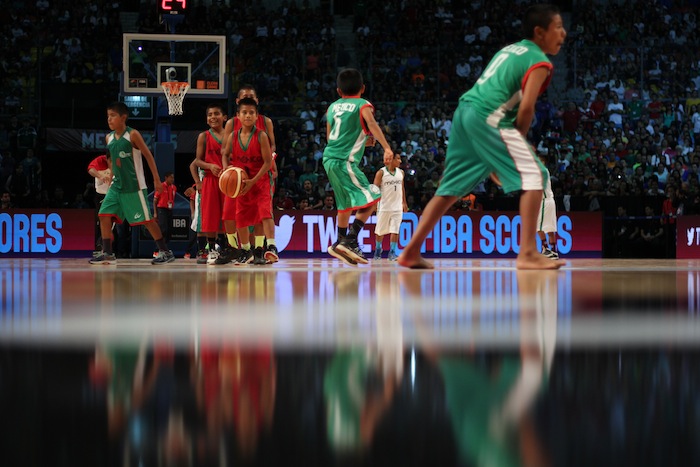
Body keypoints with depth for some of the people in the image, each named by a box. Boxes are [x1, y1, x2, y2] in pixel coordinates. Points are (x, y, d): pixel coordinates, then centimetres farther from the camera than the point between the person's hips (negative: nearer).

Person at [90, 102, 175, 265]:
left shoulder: (132, 135, -11)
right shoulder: (109, 138, 7)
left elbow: (148, 156, -9)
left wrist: (157, 180, -11)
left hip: (134, 186, -6)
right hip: (117, 185, 6)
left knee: (146, 219, -4)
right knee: (104, 215, -4)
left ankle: (165, 251, 5)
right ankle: (107, 253, 1)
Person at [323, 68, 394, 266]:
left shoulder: (333, 107, 16)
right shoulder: (363, 105, -2)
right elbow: (372, 124, -22)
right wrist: (387, 148, -32)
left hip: (330, 158, 7)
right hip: (345, 161, -7)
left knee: (346, 203, 22)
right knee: (370, 199, -5)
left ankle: (341, 244, 28)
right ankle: (349, 241, -17)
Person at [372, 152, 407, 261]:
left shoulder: (400, 172, 7)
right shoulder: (381, 172, -8)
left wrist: (404, 202, 17)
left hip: (397, 206, 3)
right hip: (384, 206, -3)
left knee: (395, 230, -6)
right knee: (380, 231, 8)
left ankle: (392, 253, -4)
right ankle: (378, 251, 26)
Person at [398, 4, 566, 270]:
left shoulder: (510, 49, 26)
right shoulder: (539, 62, 0)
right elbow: (526, 108, -12)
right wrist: (517, 143, 2)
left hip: (464, 109, 9)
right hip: (488, 117, -9)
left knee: (453, 187, 17)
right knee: (533, 176, -6)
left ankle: (411, 251, 17)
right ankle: (527, 253, -15)